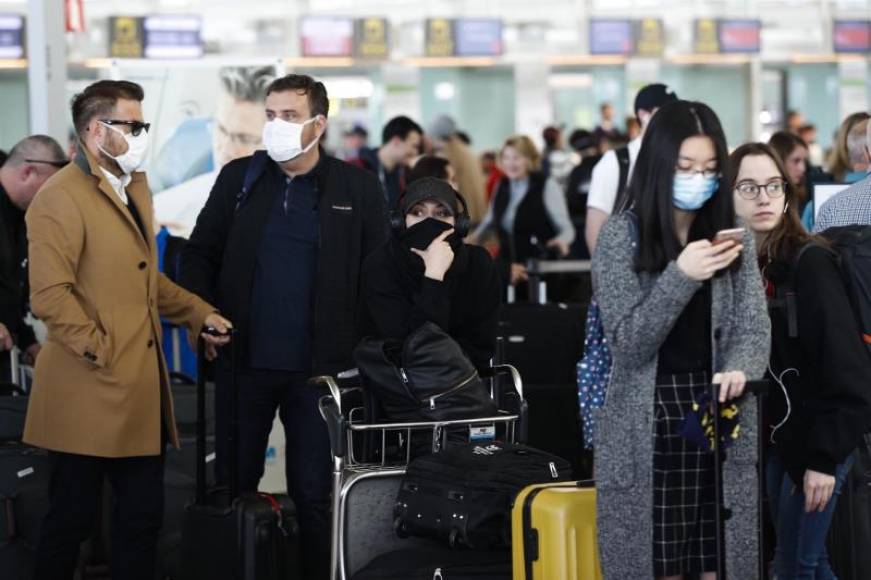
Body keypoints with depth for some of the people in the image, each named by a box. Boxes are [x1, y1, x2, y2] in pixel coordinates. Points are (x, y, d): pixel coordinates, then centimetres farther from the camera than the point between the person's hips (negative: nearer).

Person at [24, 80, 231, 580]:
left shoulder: (135, 188, 17)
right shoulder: (61, 197, -12)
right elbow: (50, 295, -19)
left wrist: (199, 313, 14)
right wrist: (101, 352, -18)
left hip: (142, 388, 8)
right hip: (91, 393, -8)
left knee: (143, 516, 11)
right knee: (72, 520, 2)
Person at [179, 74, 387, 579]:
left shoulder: (357, 187, -1)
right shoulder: (239, 178, 5)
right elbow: (200, 254, 9)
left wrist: (362, 349, -7)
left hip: (319, 367, -2)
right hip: (244, 363, 2)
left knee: (315, 492, 6)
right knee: (233, 485, 11)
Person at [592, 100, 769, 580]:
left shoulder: (732, 235, 7)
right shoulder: (620, 235, -4)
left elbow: (753, 326, -1)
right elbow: (628, 343, -10)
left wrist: (739, 370, -23)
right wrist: (681, 276, -23)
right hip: (647, 429, -3)